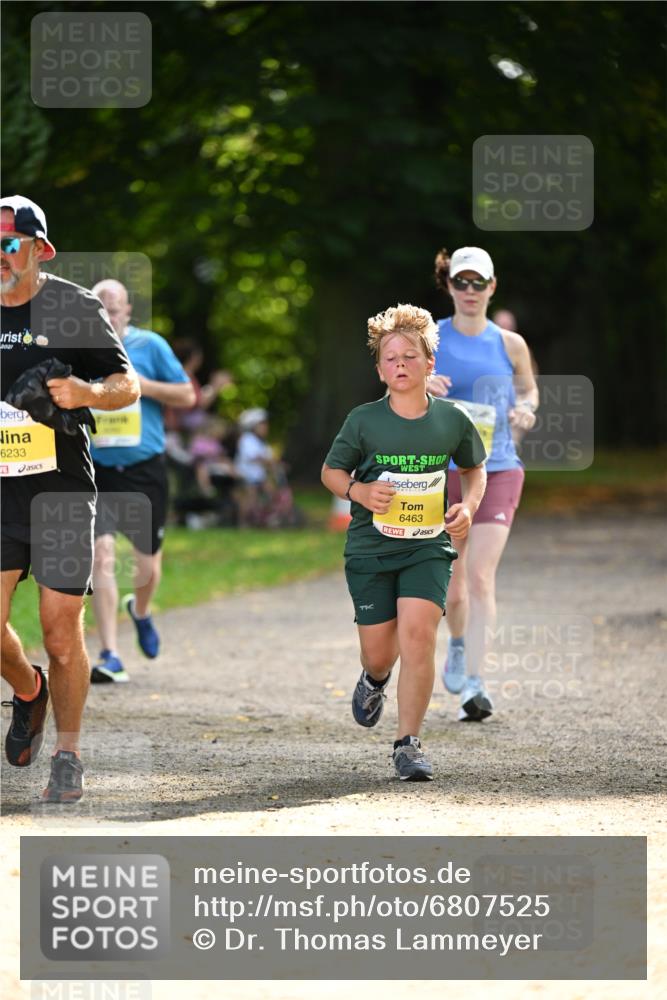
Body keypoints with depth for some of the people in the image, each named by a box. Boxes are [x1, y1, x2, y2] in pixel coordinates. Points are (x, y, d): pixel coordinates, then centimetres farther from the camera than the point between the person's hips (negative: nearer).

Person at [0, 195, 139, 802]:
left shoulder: (74, 308, -2)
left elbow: (129, 385, 2)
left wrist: (88, 393, -18)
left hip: (61, 490, -3)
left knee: (62, 633, -2)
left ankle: (68, 758, 12)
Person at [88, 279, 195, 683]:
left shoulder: (151, 346, 0)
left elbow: (187, 395, 2)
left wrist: (143, 386, -13)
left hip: (145, 469, 0)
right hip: (97, 471, 0)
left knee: (148, 563, 10)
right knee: (101, 556, -17)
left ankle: (141, 611, 47)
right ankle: (110, 657, -16)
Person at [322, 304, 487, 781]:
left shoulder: (453, 420, -2)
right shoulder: (364, 421, -6)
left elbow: (476, 468, 16)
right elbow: (331, 471, 6)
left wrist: (469, 506, -3)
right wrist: (358, 491, -15)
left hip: (429, 548, 0)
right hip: (371, 548, 0)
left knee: (418, 633, -19)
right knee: (379, 650, 4)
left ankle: (409, 742, -12)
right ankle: (375, 679, 44)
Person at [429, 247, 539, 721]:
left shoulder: (509, 344, 4)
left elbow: (528, 389, 20)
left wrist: (526, 409, -4)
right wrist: (421, 389, -20)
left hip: (497, 472, -1)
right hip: (443, 470, 1)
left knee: (481, 578, -14)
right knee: (453, 584, 7)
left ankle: (474, 683, -15)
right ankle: (458, 645, 40)